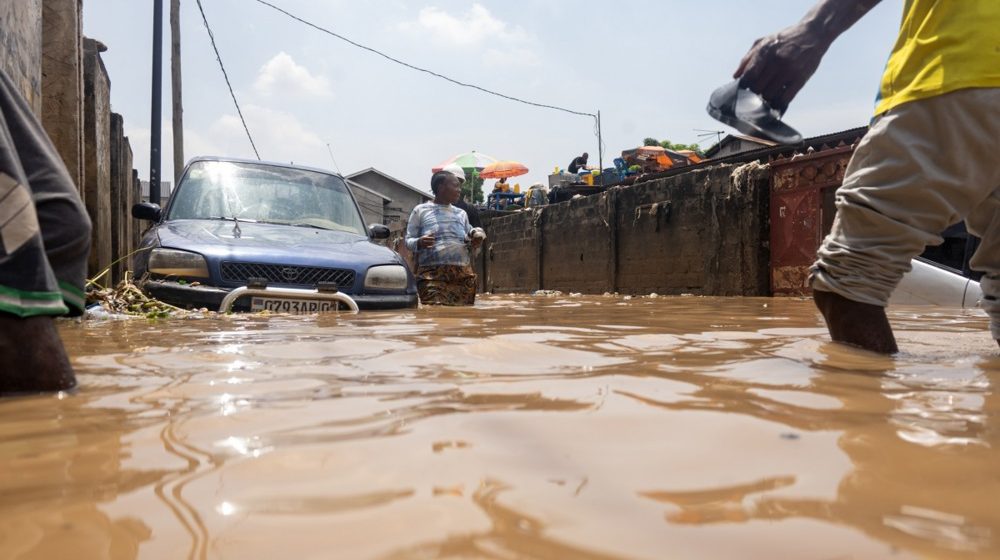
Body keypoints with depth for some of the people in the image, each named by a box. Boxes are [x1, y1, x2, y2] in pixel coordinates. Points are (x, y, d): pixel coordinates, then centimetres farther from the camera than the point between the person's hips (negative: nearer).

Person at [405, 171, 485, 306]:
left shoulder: (461, 213, 21)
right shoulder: (420, 210, 10)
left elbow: (470, 236, 28)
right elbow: (408, 240, 8)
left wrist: (477, 236, 4)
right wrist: (419, 243, -15)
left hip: (463, 275, 4)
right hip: (432, 274, -4)